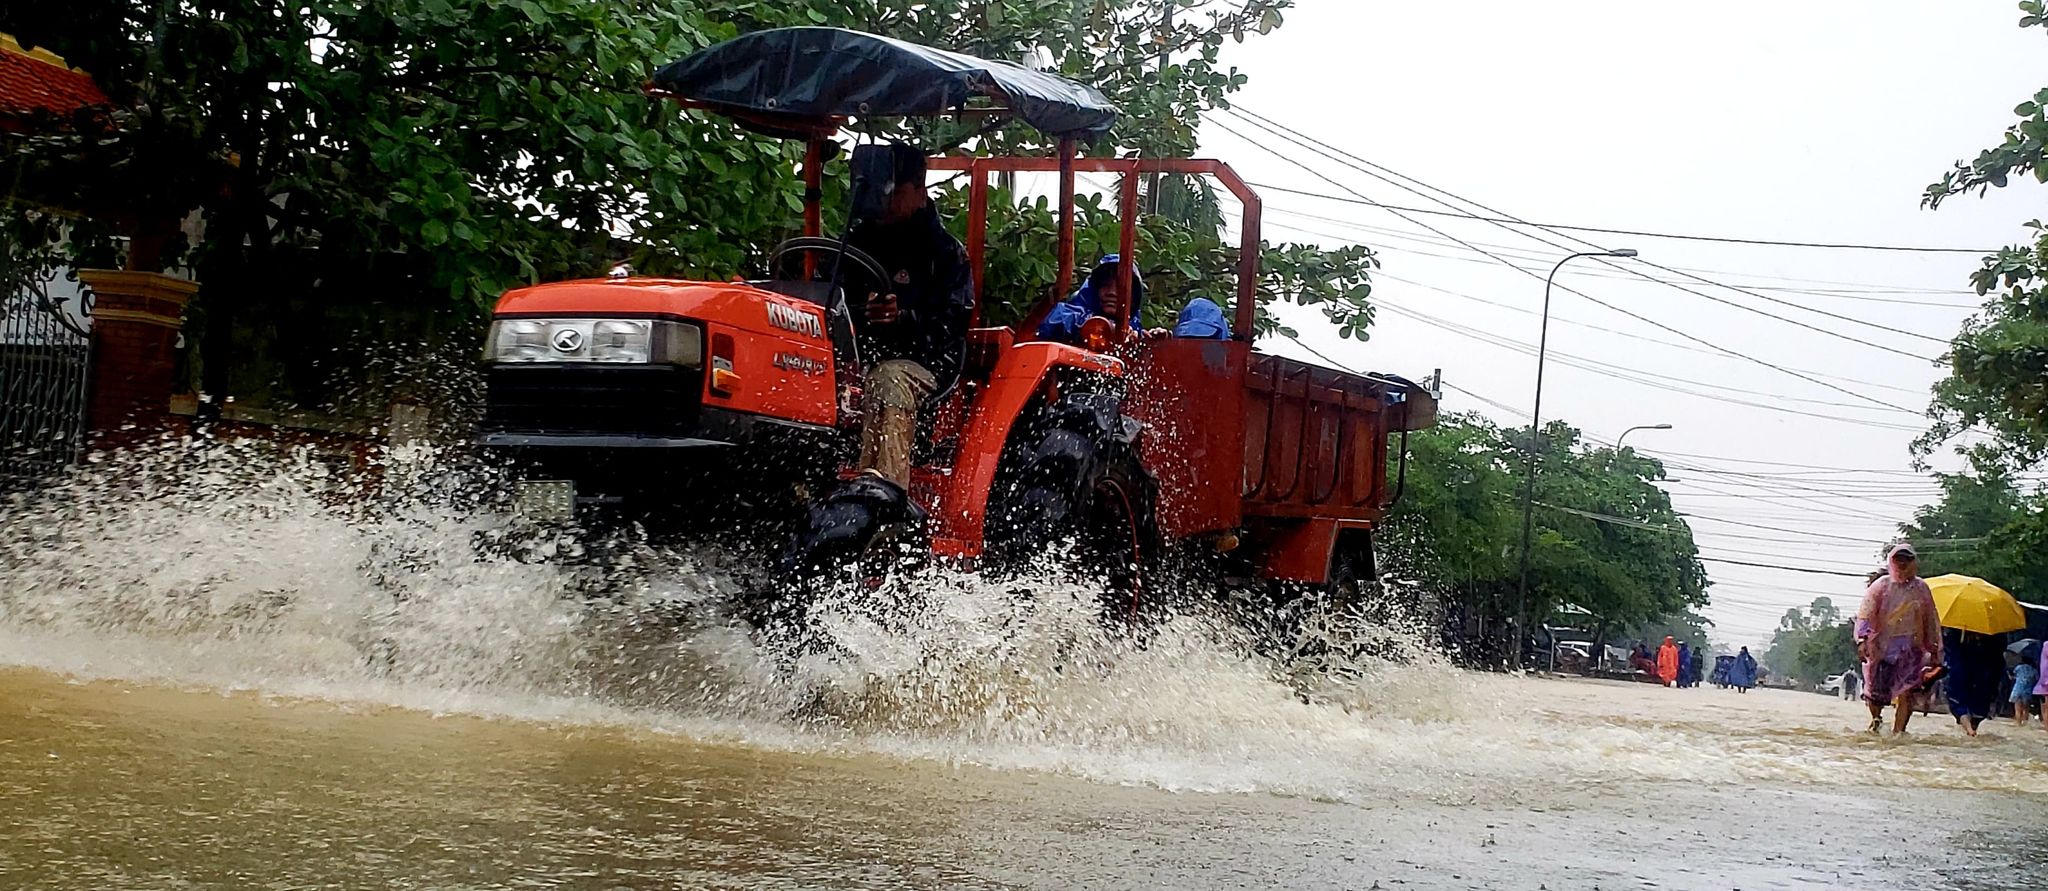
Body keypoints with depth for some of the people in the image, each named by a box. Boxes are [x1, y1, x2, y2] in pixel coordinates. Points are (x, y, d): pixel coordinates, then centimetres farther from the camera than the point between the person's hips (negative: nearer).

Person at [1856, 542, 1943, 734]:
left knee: (1906, 693, -12)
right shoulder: (1881, 586, 2)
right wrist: (1862, 639, -19)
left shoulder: (1921, 589, 9)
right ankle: (1876, 719, 31)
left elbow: (1931, 621, 17)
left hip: (1910, 648, 1)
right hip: (1881, 646, -1)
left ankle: (1898, 730, -9)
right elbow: (1865, 614, -7)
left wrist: (1934, 648, 17)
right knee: (1875, 690, 4)